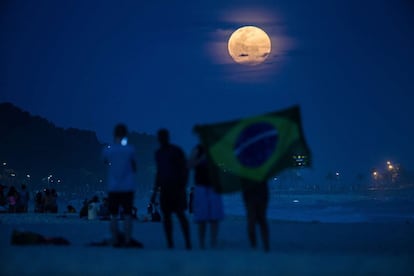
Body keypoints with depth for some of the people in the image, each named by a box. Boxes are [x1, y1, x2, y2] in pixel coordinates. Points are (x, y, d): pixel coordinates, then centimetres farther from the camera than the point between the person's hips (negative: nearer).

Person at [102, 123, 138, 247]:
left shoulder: (108, 150, -2)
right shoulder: (130, 149, -6)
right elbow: (134, 168, 3)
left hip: (113, 188, 1)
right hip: (128, 187, -1)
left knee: (114, 215, 7)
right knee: (128, 214, 3)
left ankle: (115, 241, 5)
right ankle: (127, 240, -1)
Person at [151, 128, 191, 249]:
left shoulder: (177, 151, -1)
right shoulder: (158, 153, 16)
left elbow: (185, 169, -2)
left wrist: (183, 187, -11)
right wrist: (155, 191, 17)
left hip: (177, 188, -5)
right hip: (164, 188, 5)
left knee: (181, 214, -12)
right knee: (166, 216, 0)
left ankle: (188, 243, -11)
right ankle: (170, 244, 3)